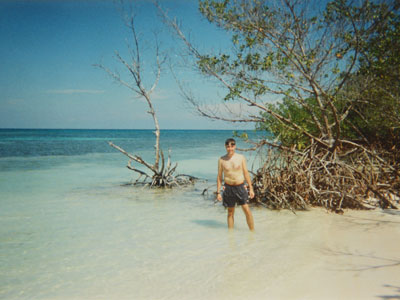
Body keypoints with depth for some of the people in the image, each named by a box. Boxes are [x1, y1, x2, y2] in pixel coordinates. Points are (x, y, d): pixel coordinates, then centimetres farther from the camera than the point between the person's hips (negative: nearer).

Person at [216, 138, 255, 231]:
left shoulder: (241, 157, 0)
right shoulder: (221, 159, 0)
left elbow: (246, 173, 5)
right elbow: (219, 177, 5)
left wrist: (251, 188, 2)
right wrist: (218, 192, 2)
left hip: (240, 187, 0)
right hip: (228, 188, 0)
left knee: (247, 210, -4)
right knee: (230, 212, 9)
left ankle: (252, 232, 9)